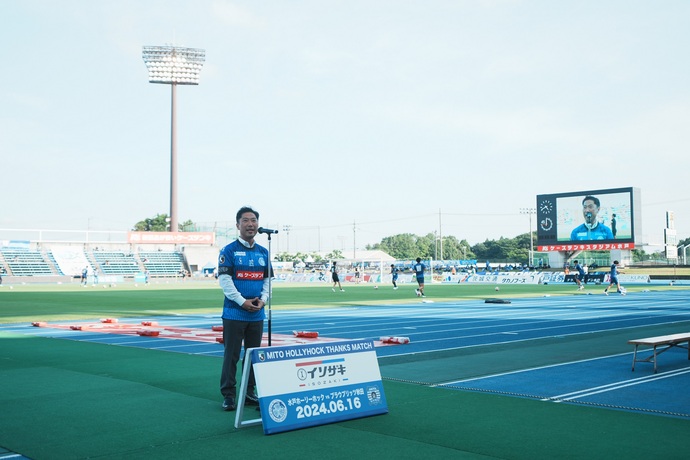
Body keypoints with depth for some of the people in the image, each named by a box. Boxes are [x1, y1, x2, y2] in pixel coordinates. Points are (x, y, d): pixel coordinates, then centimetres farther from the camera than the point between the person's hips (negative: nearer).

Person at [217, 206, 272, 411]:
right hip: (234, 313, -5)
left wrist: (263, 299, -4)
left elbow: (267, 279, 14)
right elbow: (224, 280, -11)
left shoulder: (263, 252, 11)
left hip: (257, 314, 5)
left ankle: (249, 392, 21)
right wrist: (242, 302, -16)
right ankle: (228, 395, 6)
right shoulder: (229, 251, -5)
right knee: (231, 355, -1)